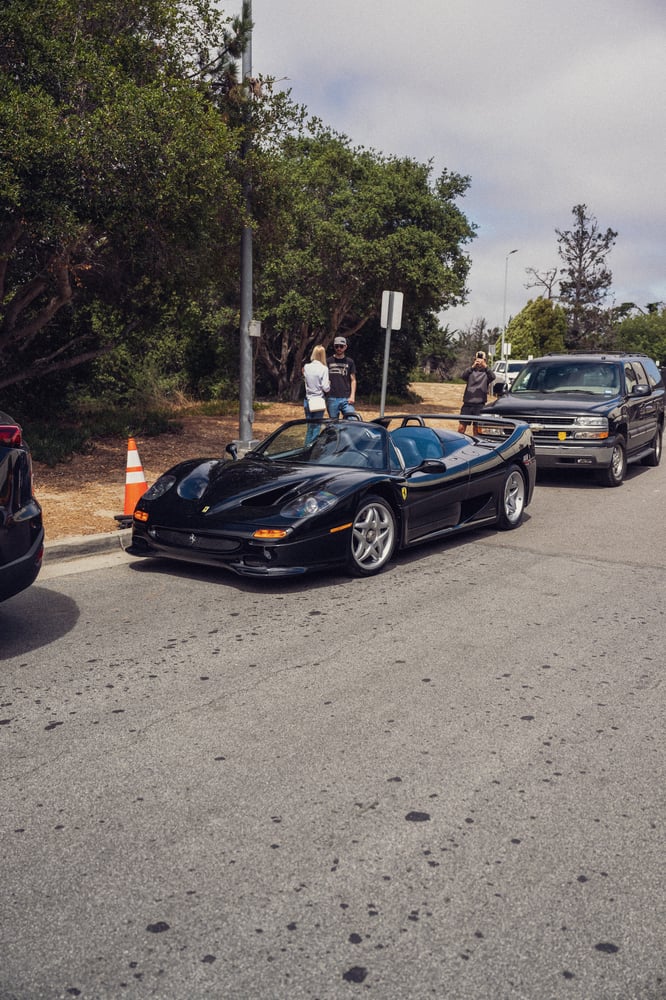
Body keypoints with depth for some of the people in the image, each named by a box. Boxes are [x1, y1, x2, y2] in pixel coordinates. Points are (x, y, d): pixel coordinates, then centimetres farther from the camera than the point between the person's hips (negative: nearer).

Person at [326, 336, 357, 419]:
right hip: (332, 398, 0)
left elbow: (353, 380, 8)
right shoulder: (328, 361, 9)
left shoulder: (349, 362, 10)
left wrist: (352, 396, -3)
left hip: (346, 398, 0)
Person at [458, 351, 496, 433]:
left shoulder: (486, 372, 4)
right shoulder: (470, 371, 8)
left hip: (480, 405, -1)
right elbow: (464, 376, -14)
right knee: (461, 427, -1)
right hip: (467, 403, 1)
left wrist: (485, 367, -33)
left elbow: (492, 377, -18)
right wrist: (472, 367, -30)